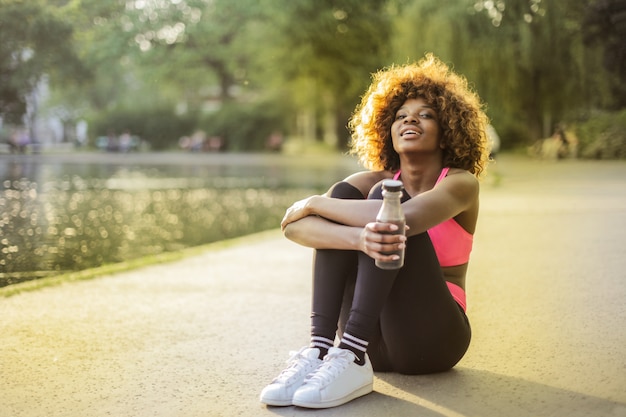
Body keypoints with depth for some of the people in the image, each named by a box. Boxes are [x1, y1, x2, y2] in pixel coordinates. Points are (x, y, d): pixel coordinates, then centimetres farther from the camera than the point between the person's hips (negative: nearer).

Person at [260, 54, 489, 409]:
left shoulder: (461, 182, -4)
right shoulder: (375, 180, 4)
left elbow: (408, 217, -29)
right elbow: (293, 226, -15)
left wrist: (314, 204, -18)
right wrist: (359, 238, -36)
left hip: (433, 338, -3)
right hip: (376, 339, 3)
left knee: (385, 197, -22)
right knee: (343, 194, -15)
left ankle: (352, 360, -34)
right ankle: (320, 349, -27)